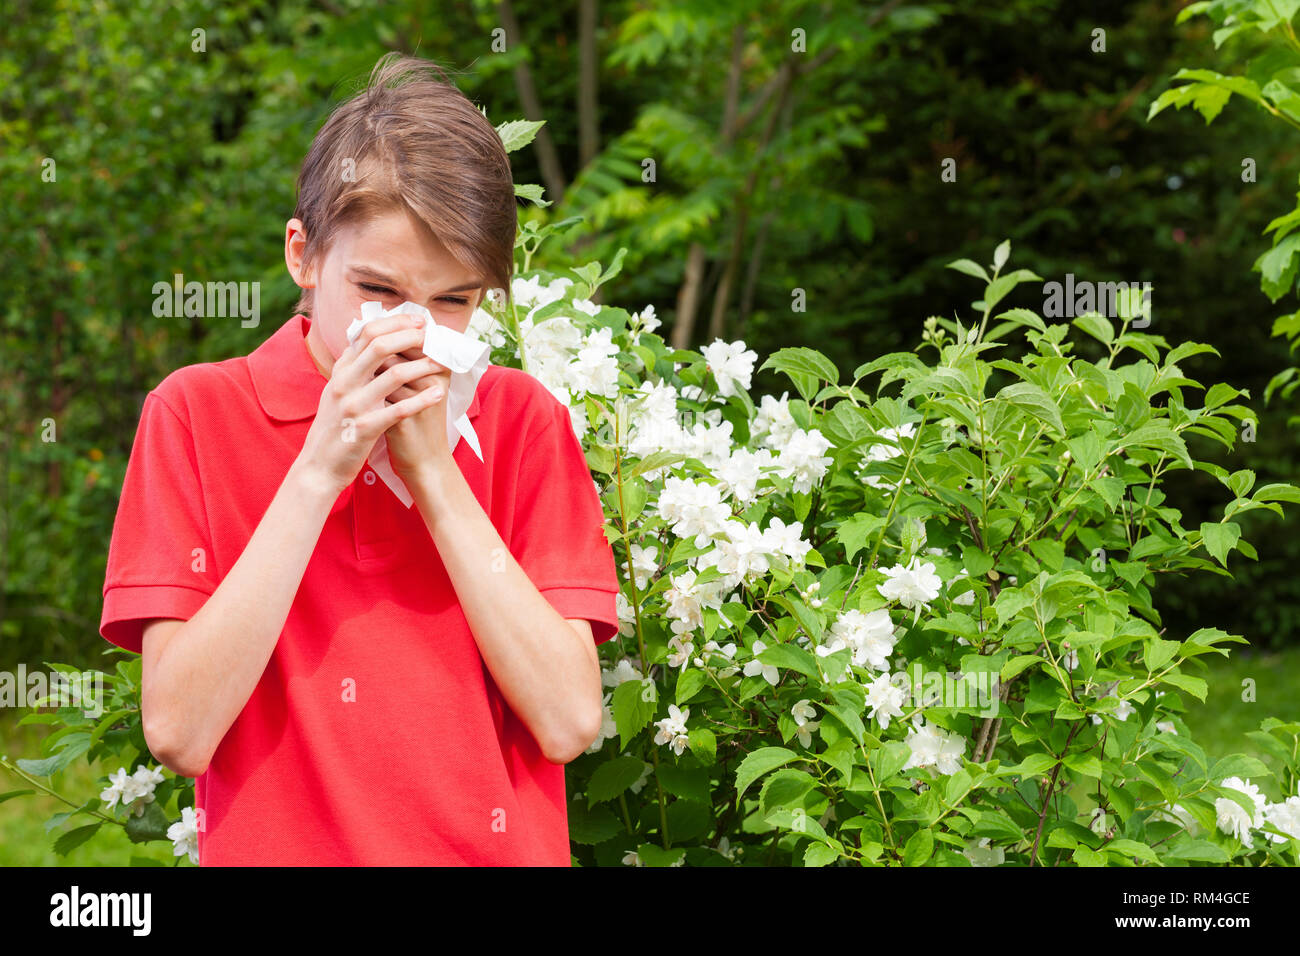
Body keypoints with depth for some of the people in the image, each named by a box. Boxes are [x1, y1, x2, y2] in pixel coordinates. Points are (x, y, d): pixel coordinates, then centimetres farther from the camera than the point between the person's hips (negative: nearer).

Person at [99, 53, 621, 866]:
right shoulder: (197, 412, 0)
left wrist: (431, 466, -8)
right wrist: (318, 472, -11)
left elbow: (570, 721, -6)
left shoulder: (523, 419, 4)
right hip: (276, 844, 0)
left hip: (498, 845, 1)